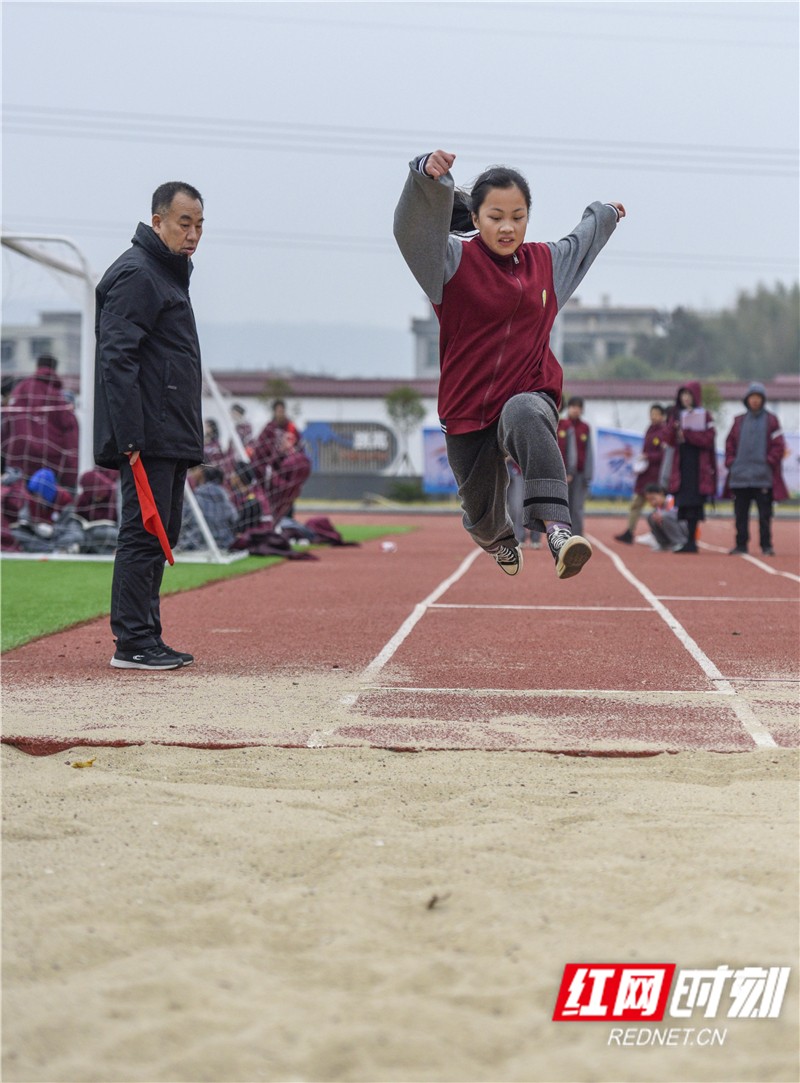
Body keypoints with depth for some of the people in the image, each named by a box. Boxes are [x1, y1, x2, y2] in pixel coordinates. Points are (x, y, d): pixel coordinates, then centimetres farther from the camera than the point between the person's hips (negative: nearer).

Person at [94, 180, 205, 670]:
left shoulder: (169, 275, 21)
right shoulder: (136, 275, -10)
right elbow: (117, 360, -19)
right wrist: (130, 439, -24)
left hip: (172, 440, 10)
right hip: (148, 440, -10)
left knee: (161, 536, 11)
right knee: (144, 534, -9)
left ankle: (147, 639, 16)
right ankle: (132, 643, -6)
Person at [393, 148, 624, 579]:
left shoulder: (547, 262, 8)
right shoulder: (455, 261, -6)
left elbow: (581, 242, 32)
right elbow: (414, 228, -27)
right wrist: (429, 175, -46)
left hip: (530, 397, 0)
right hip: (467, 411, 0)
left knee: (524, 415, -39)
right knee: (482, 514, 13)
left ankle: (556, 527, -53)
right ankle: (500, 537, 53)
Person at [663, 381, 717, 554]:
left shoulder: (704, 416, 1)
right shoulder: (675, 415, 12)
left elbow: (708, 439, -9)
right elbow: (668, 439, 6)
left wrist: (686, 433, -14)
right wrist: (673, 428, -13)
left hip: (697, 467, -3)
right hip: (680, 465, 3)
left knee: (693, 505, -6)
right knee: (681, 504, 0)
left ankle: (691, 541, -2)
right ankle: (683, 541, 4)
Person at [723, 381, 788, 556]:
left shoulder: (771, 420, 3)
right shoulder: (739, 421, 12)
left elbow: (779, 445, 0)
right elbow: (730, 442, 14)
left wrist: (769, 461, -9)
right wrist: (730, 461, 3)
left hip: (763, 476, -3)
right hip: (740, 474, 3)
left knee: (764, 514, -3)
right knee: (740, 513, 5)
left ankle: (766, 546, 1)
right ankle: (741, 544, 12)